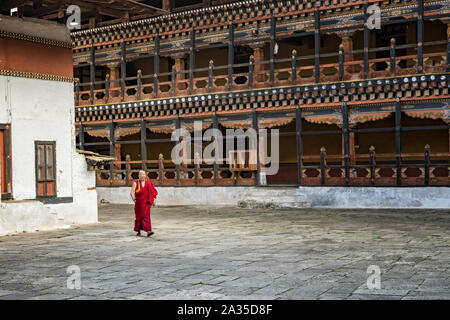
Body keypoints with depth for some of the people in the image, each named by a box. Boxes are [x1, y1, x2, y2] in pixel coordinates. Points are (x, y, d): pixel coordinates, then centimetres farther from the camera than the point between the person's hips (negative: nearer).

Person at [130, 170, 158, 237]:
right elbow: (132, 191, -13)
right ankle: (138, 231, 27)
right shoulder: (136, 183, -1)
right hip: (139, 203, 0)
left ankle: (148, 231, -20)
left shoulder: (148, 182, 5)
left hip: (147, 202, 0)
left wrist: (153, 200, 5)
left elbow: (152, 192, 11)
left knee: (146, 216, -11)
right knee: (139, 216, 9)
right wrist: (133, 198, -32)